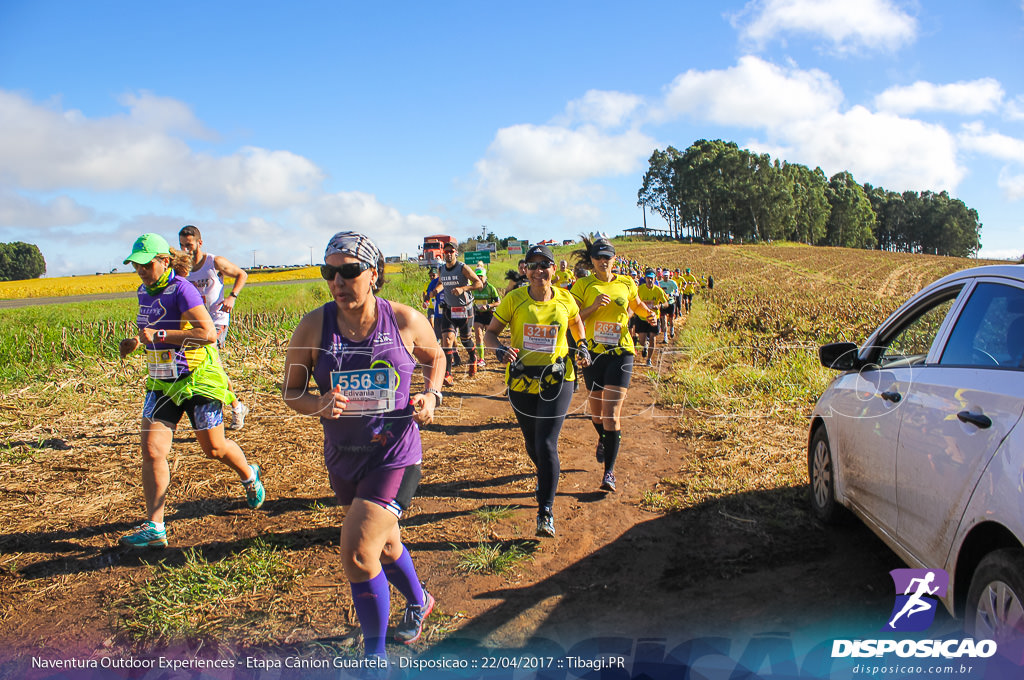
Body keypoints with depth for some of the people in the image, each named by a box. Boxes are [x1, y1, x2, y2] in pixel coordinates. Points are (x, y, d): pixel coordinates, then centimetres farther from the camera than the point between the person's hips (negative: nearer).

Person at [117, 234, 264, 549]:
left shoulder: (181, 290, -18)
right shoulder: (144, 292, 8)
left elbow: (208, 333, -29)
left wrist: (158, 335, -27)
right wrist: (137, 341, 7)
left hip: (198, 378, -7)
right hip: (161, 381, 7)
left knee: (214, 447, 8)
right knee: (152, 451, -5)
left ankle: (249, 476, 40)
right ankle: (154, 528, 1)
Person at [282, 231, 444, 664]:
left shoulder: (405, 321, -11)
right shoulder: (313, 327, -9)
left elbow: (435, 358, 10)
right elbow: (291, 392, -1)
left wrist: (430, 395, -8)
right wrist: (319, 405, -22)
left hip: (395, 456, -4)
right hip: (343, 460, 4)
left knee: (357, 554, -14)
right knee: (384, 544, 24)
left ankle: (375, 654, 9)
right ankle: (418, 602, 55)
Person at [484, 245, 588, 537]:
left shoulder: (564, 299, -2)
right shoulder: (514, 299, -6)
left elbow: (576, 323, 20)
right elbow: (490, 333, -2)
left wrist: (582, 345, 3)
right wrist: (500, 348, -22)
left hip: (557, 379, -1)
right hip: (522, 379, 1)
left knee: (547, 444, -11)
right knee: (532, 441, 18)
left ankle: (546, 512, -1)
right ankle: (544, 476, 52)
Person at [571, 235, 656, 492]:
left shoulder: (626, 284, 4)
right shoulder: (582, 285, -1)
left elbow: (636, 304, 23)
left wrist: (648, 314, 2)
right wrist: (593, 307, -21)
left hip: (621, 353, -1)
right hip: (593, 353, 1)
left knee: (612, 413, -11)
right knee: (596, 409, 16)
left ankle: (609, 472, -5)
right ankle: (603, 440, 50)